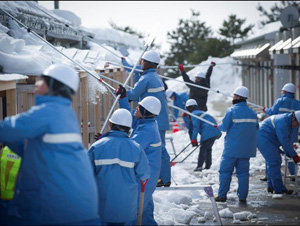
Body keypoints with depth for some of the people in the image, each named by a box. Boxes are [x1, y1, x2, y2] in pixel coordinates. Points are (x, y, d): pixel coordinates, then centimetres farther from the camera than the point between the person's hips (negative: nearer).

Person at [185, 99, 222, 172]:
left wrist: (193, 139, -11)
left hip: (208, 133, -9)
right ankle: (208, 166, 21)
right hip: (216, 132, 9)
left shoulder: (194, 114, 0)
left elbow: (196, 127, -10)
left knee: (203, 149, -5)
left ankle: (199, 166, -10)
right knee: (208, 148, 19)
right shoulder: (202, 112, 28)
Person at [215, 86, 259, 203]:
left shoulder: (231, 110, -11)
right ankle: (242, 196, 8)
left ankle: (222, 195, 6)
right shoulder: (252, 112, 5)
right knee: (243, 172, 10)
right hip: (246, 149, 5)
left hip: (232, 148, -5)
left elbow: (224, 127, -11)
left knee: (225, 171, 4)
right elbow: (256, 128, 11)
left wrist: (219, 126, 10)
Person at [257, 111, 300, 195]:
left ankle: (271, 187, 17)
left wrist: (289, 154, 3)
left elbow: (289, 139, 9)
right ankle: (279, 189, -14)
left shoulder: (289, 122, 8)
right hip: (264, 139, -11)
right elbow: (284, 141, -24)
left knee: (274, 162, 13)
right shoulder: (283, 123, -26)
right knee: (274, 162, -14)